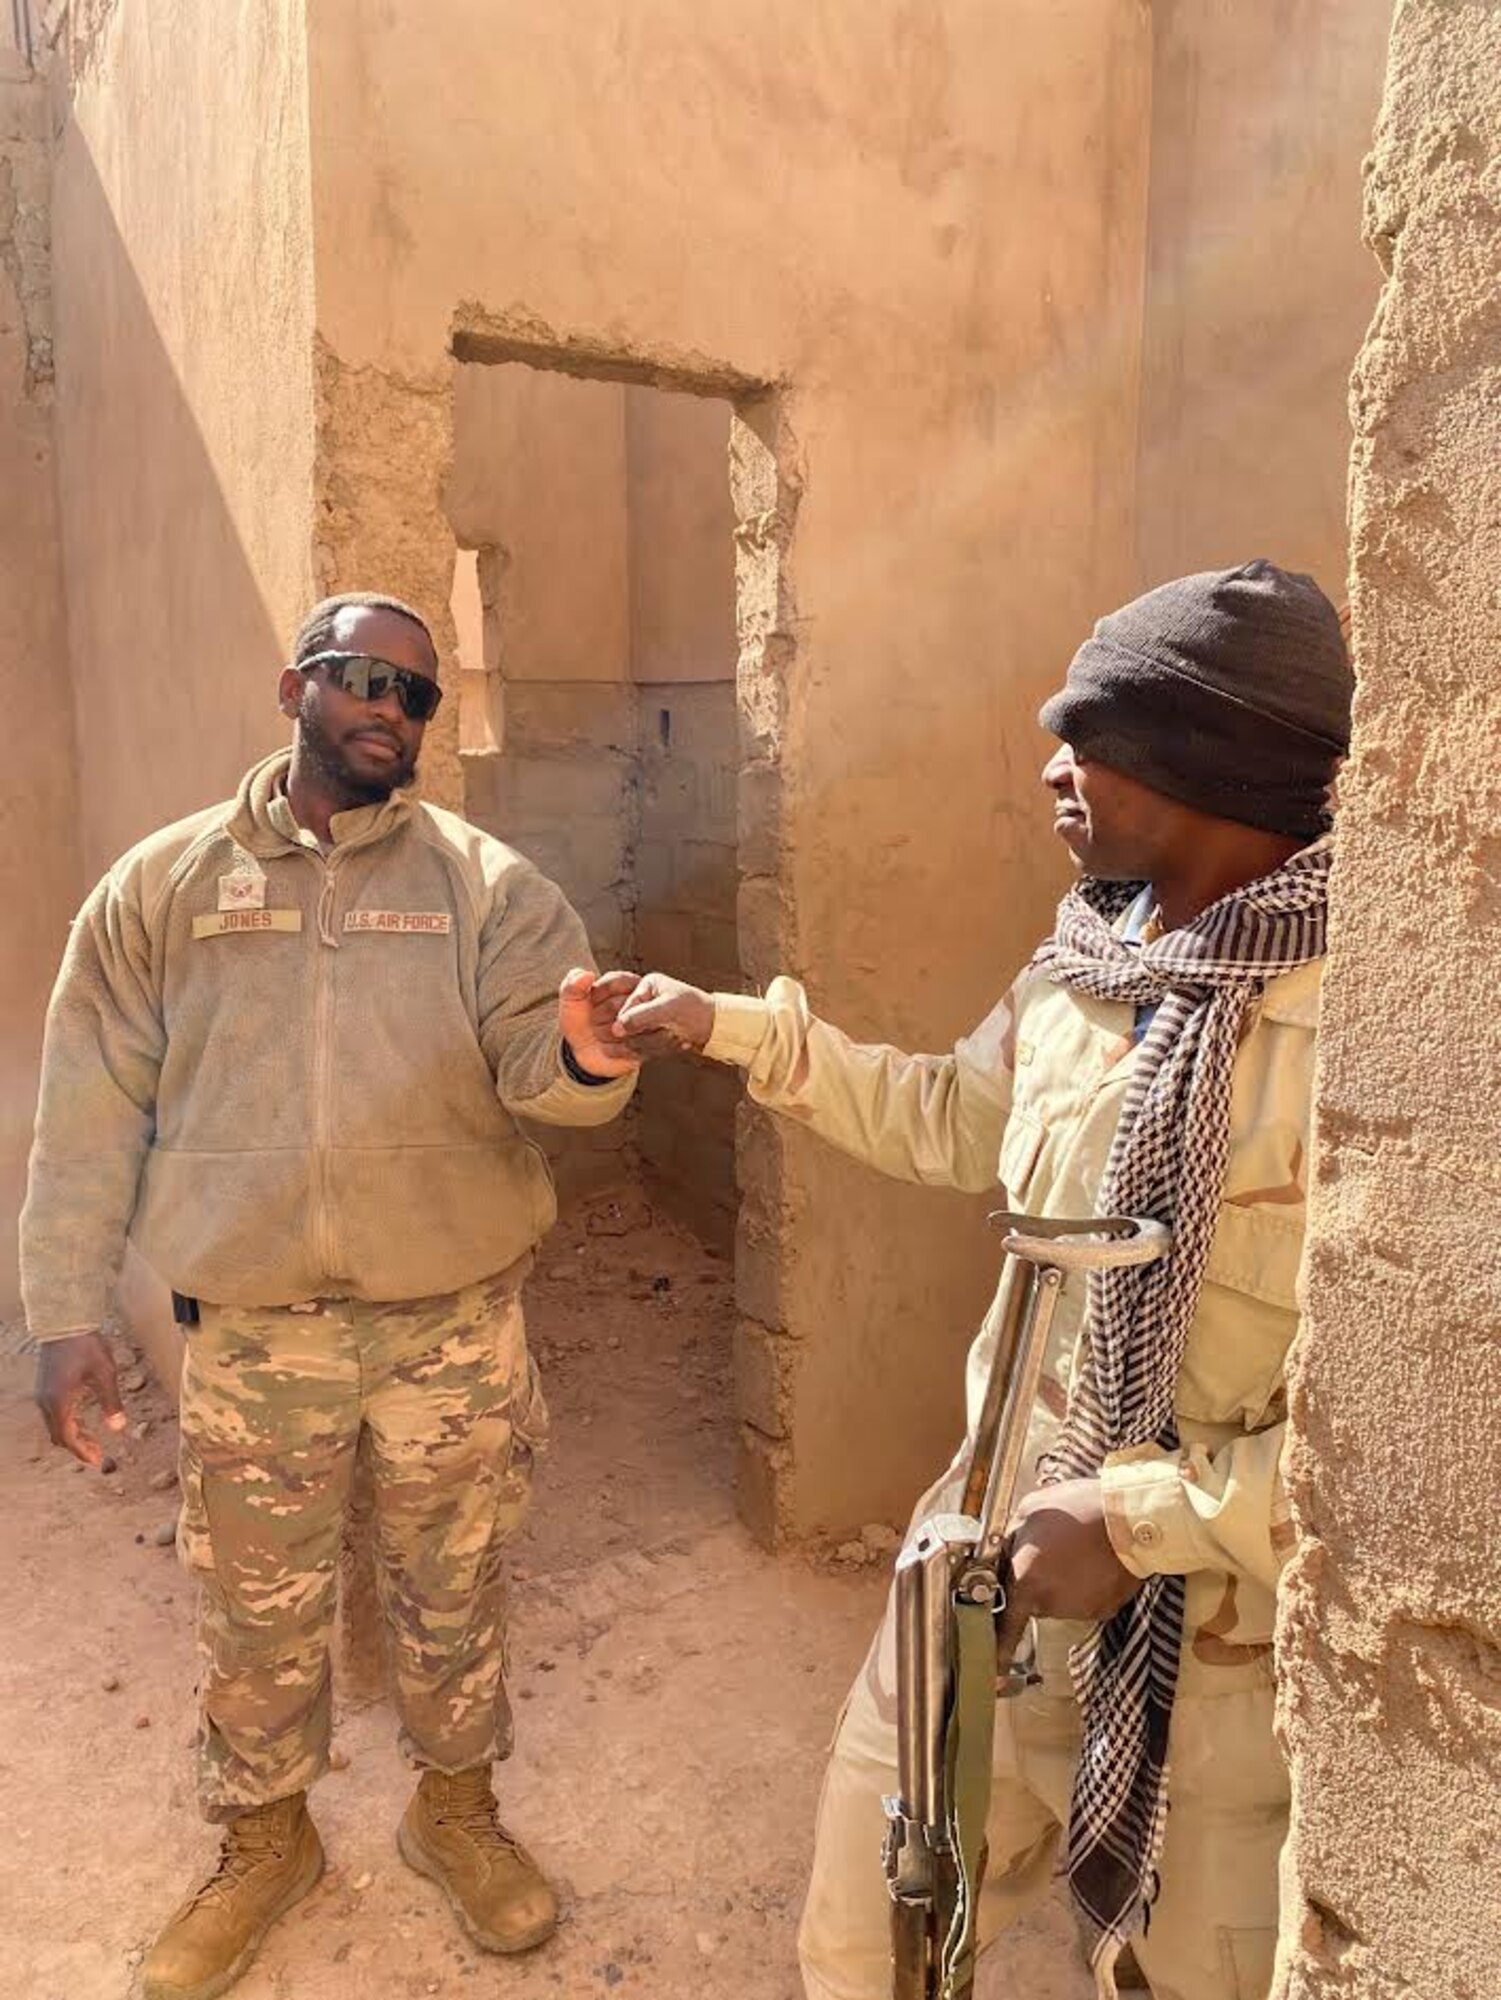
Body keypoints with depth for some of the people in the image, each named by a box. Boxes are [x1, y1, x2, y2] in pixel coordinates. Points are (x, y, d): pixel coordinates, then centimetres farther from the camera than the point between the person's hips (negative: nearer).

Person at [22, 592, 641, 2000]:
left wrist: (586, 1057, -37)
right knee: (256, 1608, 18)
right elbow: (93, 1114, 1)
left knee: (451, 1587, 18)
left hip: (453, 1320, 0)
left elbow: (536, 1063, -13)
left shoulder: (486, 885, -4)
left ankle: (456, 1809, 44)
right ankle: (265, 1841, 45)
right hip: (252, 1331, 1)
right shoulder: (162, 884, -1)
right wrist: (66, 1312, -2)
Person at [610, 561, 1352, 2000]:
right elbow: (949, 1121, 17)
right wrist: (734, 1029, 13)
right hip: (1001, 1566, 7)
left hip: (1219, 1646, -6)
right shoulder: (1084, 965, 0)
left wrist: (1145, 1520, -25)